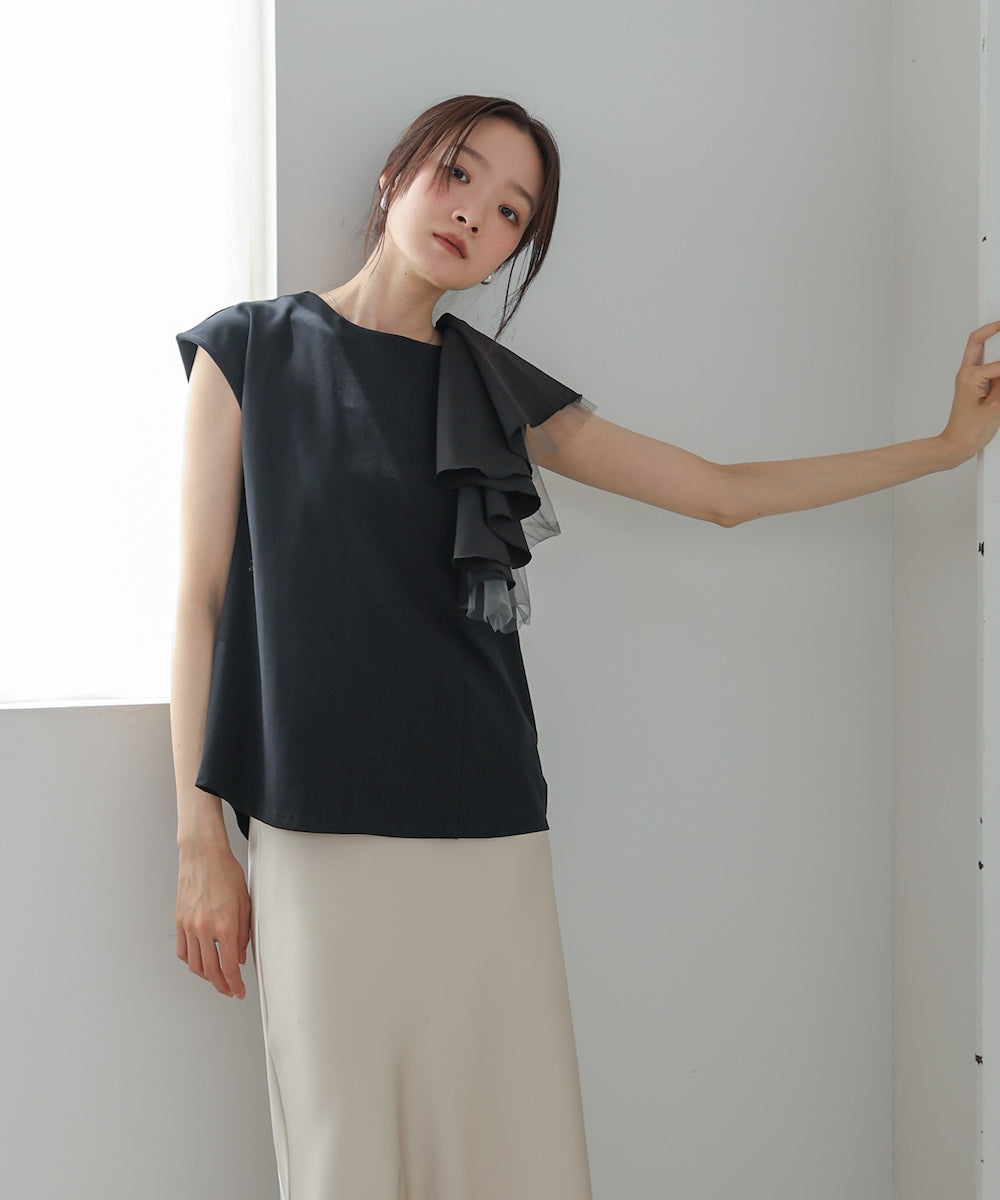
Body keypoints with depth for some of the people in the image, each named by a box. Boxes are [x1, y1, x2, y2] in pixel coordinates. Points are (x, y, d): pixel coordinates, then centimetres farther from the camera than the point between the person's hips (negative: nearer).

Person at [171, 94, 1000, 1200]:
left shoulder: (497, 391, 13)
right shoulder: (251, 350, 7)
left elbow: (724, 493, 18)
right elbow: (202, 599, 4)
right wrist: (197, 838, -2)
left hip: (489, 830, 3)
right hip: (318, 836, -2)